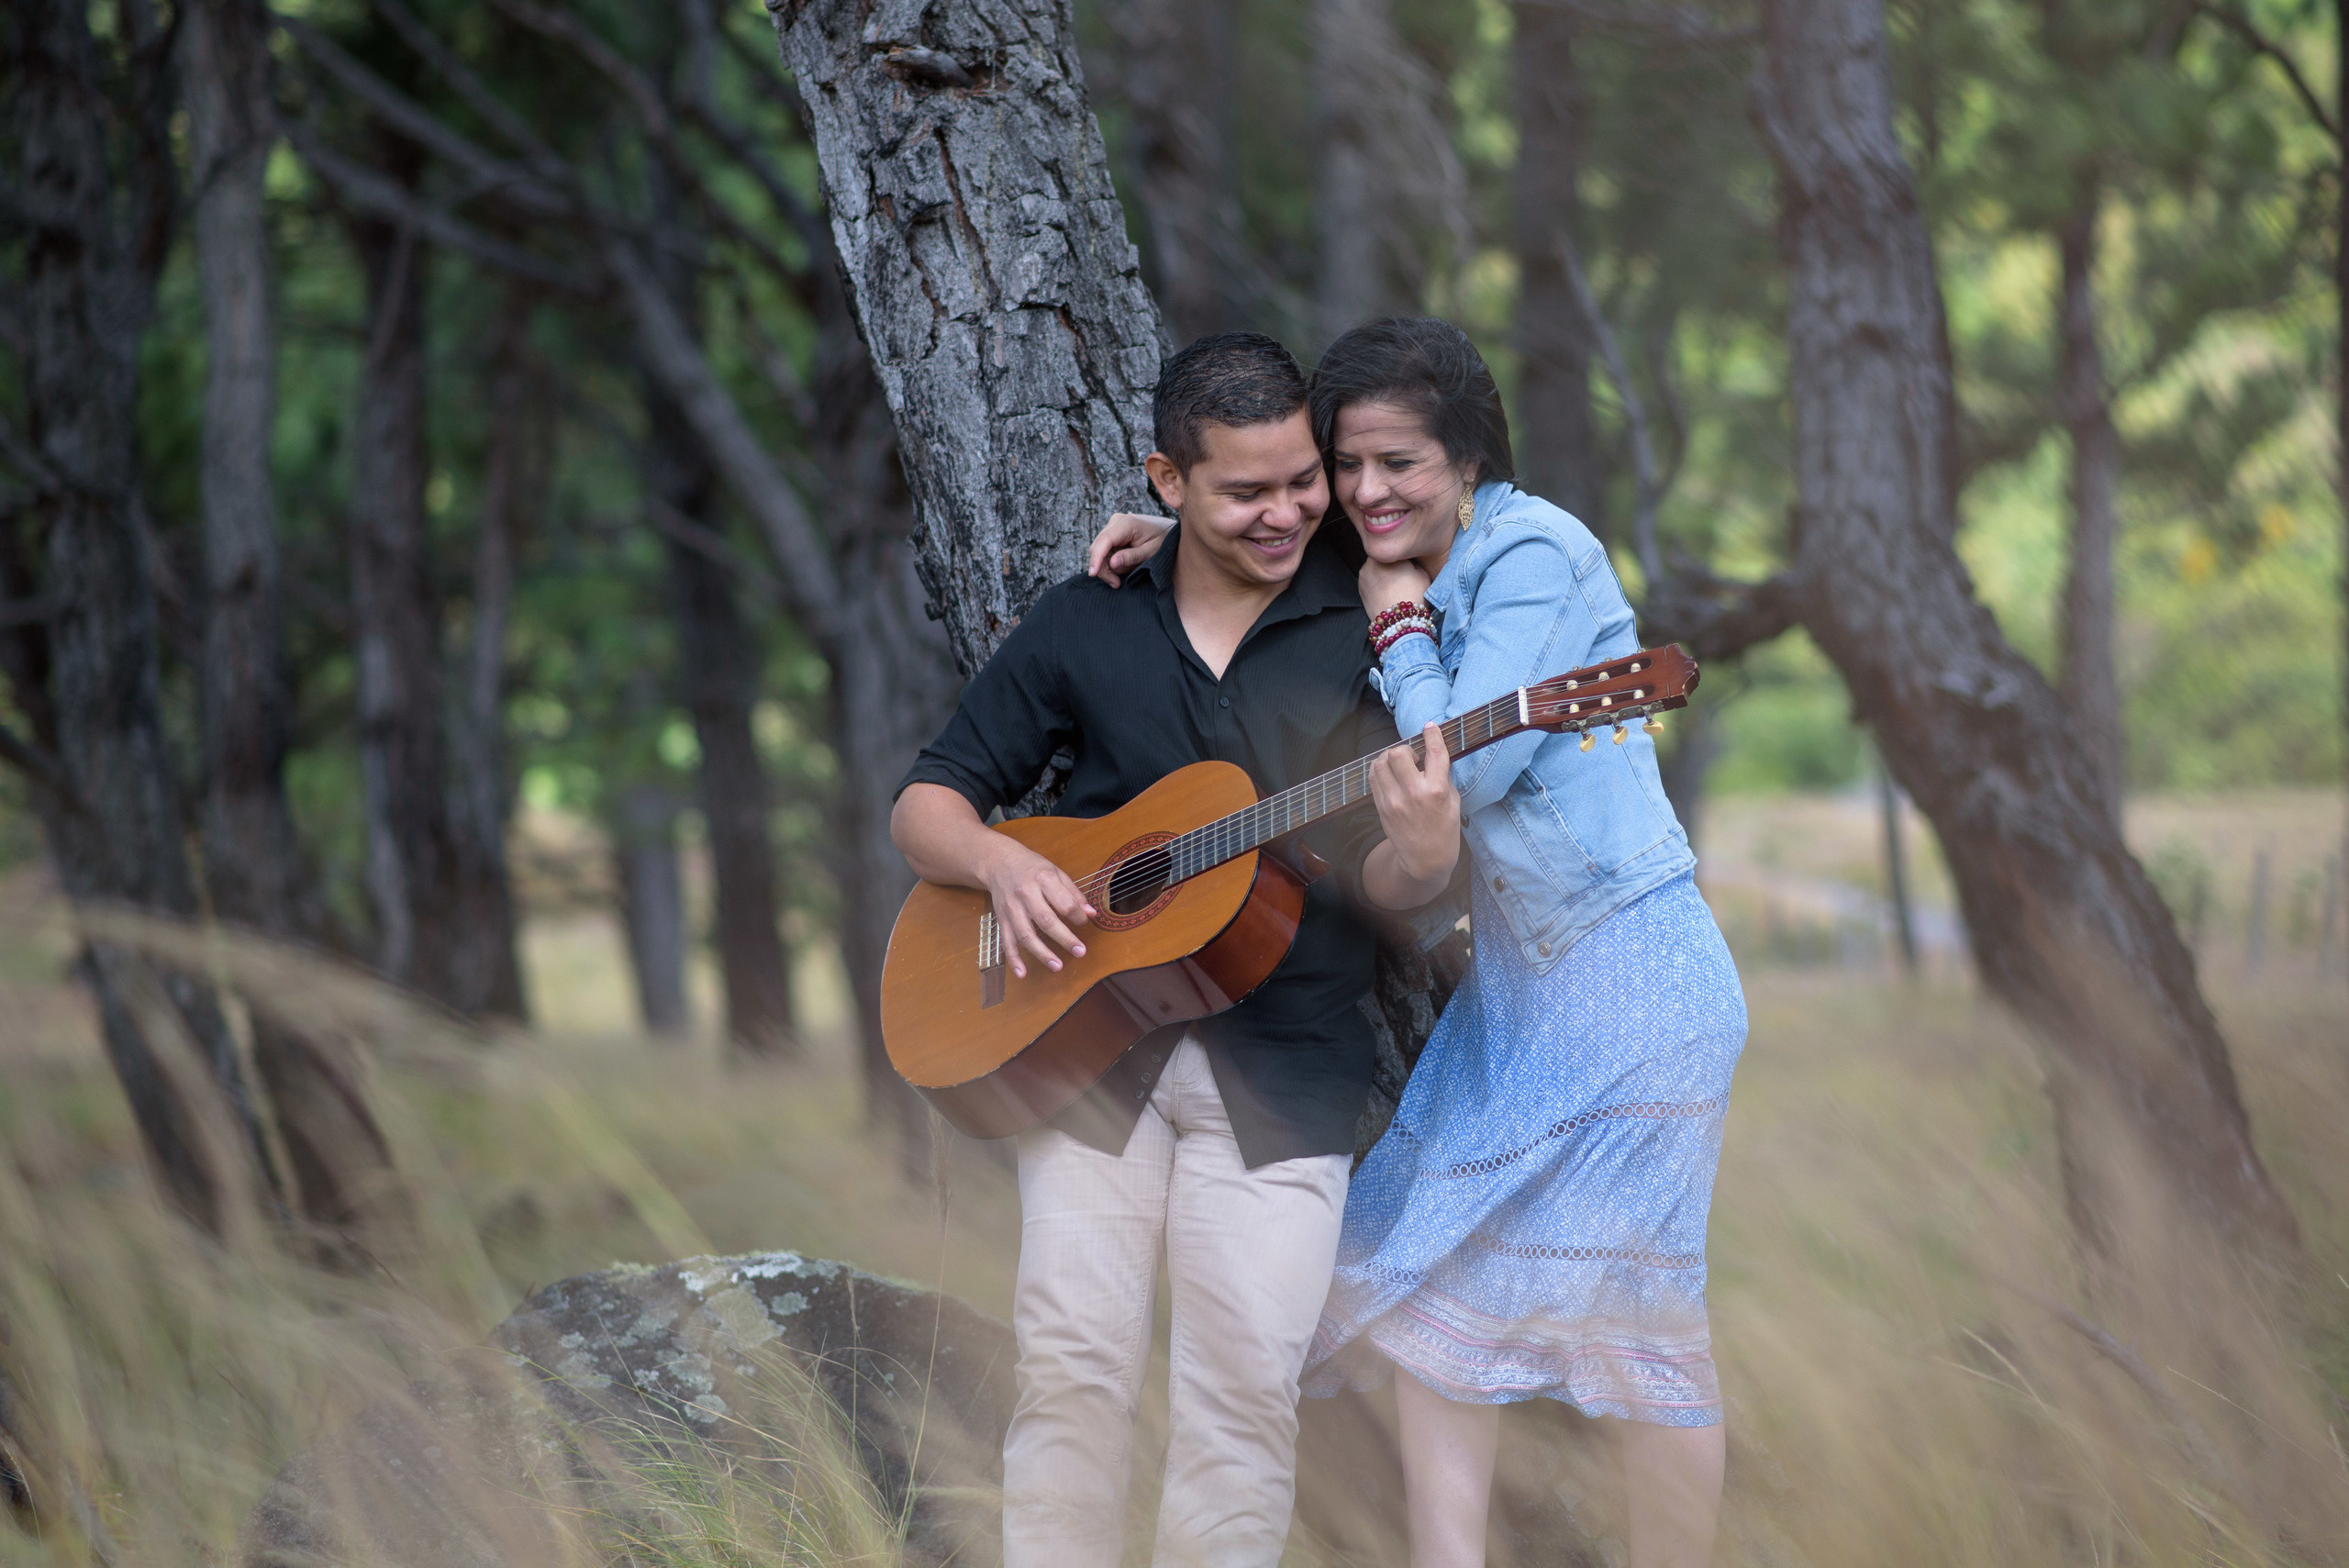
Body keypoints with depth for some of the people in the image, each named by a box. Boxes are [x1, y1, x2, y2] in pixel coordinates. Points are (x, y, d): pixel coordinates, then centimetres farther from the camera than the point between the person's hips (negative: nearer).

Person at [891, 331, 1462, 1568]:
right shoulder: (1083, 624, 8)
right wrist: (1001, 863, -10)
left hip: (1279, 1059, -1)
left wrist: (1419, 854, -25)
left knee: (1244, 1380, -9)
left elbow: (1386, 886, 0)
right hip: (1086, 1033, 1)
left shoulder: (1370, 629, 3)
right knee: (1073, 1358, -6)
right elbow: (926, 804, 12)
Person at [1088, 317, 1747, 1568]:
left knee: (1633, 1311, -4)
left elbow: (1458, 772, -21)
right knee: (1430, 1282, 5)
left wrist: (1397, 623, -10)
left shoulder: (1530, 552, -14)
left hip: (1630, 978, -9)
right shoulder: (1403, 574, 10)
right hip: (1513, 983, 9)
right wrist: (1174, 541, 7)